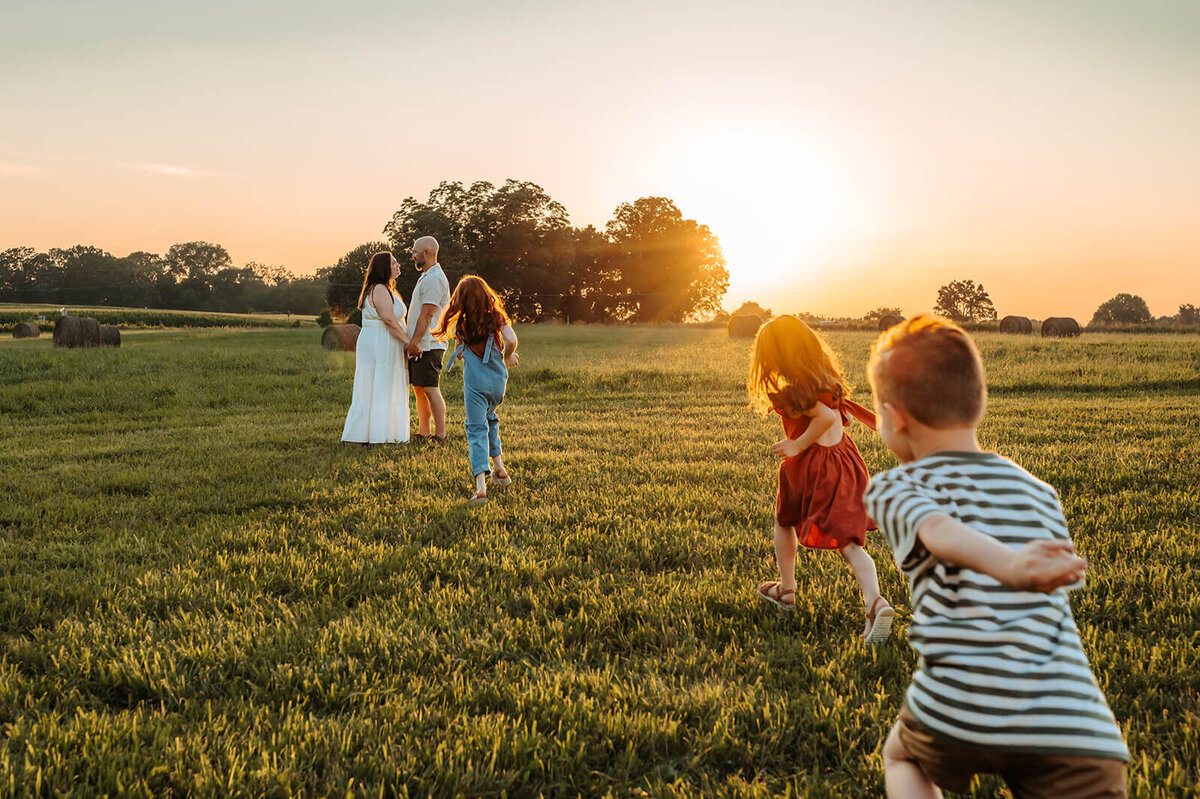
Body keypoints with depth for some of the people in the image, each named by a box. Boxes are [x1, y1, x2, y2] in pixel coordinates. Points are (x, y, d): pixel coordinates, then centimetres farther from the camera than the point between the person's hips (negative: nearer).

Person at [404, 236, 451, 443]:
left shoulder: (434, 279, -14)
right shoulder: (426, 277, 20)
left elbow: (426, 315, -19)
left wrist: (414, 341, -19)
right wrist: (413, 343, 19)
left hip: (428, 345, -11)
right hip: (419, 346, 11)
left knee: (431, 390, -9)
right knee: (419, 389, 12)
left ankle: (440, 435, -7)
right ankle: (423, 433, 18)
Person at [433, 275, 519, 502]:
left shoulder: (460, 324, 1)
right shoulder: (496, 317, -1)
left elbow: (462, 349, 12)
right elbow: (511, 340, -14)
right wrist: (507, 357, 6)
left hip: (475, 383, -2)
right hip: (498, 381, 2)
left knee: (477, 429, -2)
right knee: (490, 418, 28)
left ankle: (481, 486, -17)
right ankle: (500, 469, 31)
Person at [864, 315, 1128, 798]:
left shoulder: (892, 489, 10)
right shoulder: (1041, 493, 23)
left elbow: (939, 532, -12)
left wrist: (1008, 565, -32)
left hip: (960, 714, -2)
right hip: (1078, 730, 2)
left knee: (900, 759, 30)